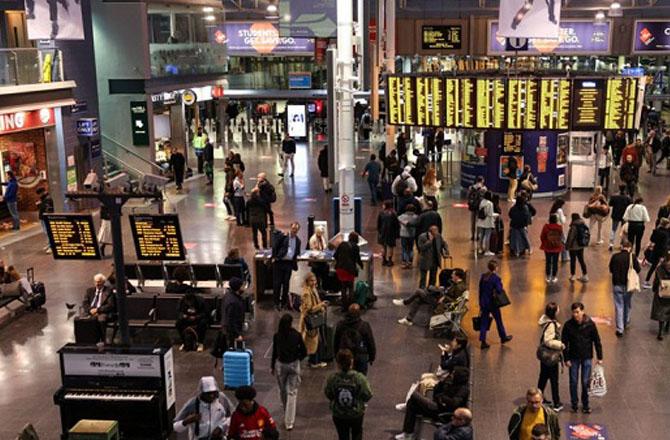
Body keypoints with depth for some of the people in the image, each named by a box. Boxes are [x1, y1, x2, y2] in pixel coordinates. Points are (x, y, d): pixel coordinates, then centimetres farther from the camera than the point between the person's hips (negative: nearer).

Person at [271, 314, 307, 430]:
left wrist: (272, 366, 8)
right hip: (294, 365, -1)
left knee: (283, 391, 20)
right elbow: (304, 352, -6)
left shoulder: (277, 336, -10)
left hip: (280, 365, 1)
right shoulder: (297, 335, -11)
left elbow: (274, 353, -4)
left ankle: (287, 416, 40)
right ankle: (289, 421, -3)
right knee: (292, 392, 2)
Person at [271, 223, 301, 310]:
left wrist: (295, 264, 8)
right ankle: (276, 302, 9)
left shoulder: (298, 240, 11)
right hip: (279, 262, -4)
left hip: (289, 263, 4)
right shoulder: (282, 236, -4)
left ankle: (284, 302, 18)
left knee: (286, 283, 7)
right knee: (277, 282, 0)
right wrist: (274, 257, -9)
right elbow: (275, 246, -3)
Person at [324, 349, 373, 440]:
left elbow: (328, 395, -4)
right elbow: (367, 396, -14)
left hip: (338, 415, 0)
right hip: (356, 414, 0)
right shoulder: (359, 378, -21)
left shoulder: (332, 379, -17)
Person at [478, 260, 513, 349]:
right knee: (499, 321, 15)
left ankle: (483, 341, 7)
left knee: (484, 322, 9)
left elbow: (480, 290, 7)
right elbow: (499, 291, -23)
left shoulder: (483, 276, 2)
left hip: (484, 302, 5)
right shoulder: (496, 278, -17)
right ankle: (503, 337, 33)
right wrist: (501, 284, -4)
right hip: (492, 303, -5)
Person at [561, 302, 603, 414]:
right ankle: (574, 404, 23)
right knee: (573, 382, 7)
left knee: (585, 382, 3)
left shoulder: (590, 324, -11)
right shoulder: (568, 325, -10)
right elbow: (564, 343, -4)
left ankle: (585, 405, 20)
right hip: (573, 358, 1)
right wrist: (566, 359, -6)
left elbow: (597, 341, -2)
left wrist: (600, 357, -1)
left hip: (587, 357, -1)